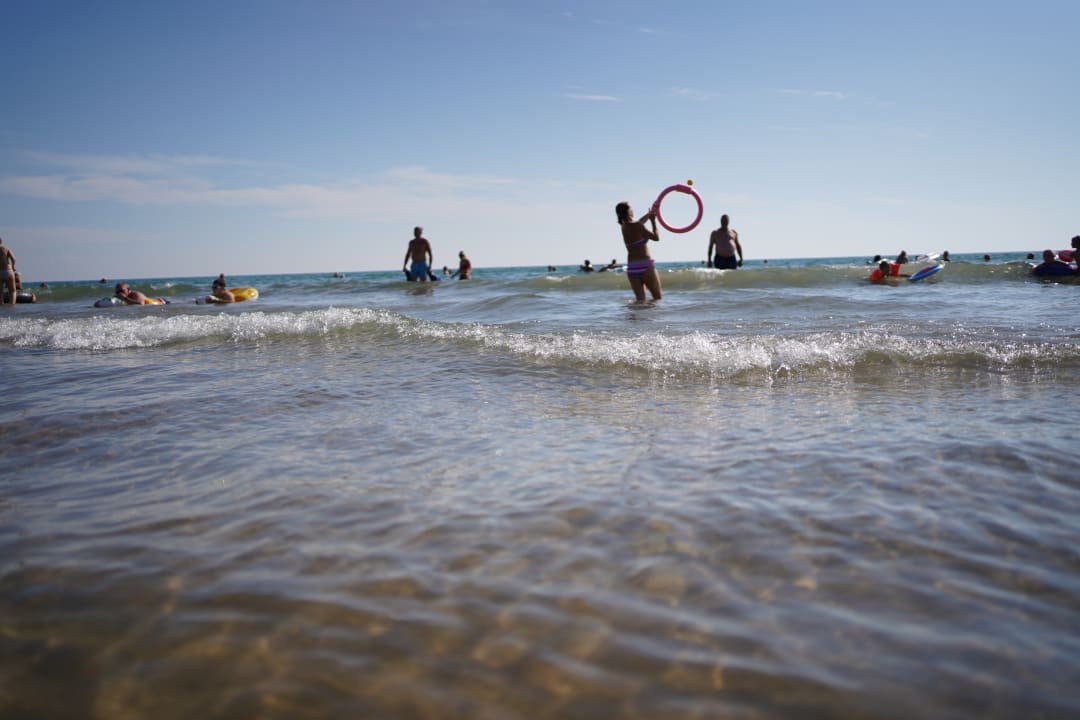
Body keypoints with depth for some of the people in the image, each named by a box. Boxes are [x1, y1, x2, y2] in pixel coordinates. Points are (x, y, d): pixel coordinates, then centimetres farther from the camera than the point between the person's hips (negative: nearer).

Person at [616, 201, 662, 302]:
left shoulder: (624, 227, 8)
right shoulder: (637, 226, -13)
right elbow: (656, 238, -2)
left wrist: (651, 212, 40)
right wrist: (653, 222, 8)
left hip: (631, 268, 6)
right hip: (645, 266, -6)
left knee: (640, 299, 2)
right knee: (658, 298, 5)